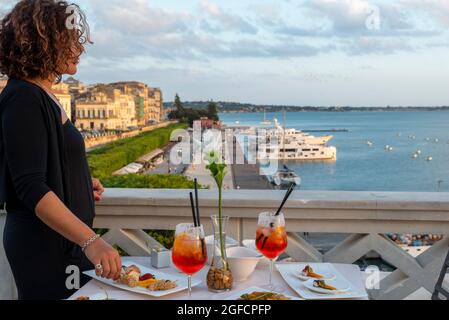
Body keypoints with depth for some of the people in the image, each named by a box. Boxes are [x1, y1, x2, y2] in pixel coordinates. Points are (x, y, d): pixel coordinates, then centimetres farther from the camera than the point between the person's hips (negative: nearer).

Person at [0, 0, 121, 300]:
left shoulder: (44, 96, 10)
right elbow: (31, 189, -26)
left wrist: (83, 183, 8)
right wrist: (90, 241, -33)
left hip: (67, 239, 9)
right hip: (43, 244, -9)